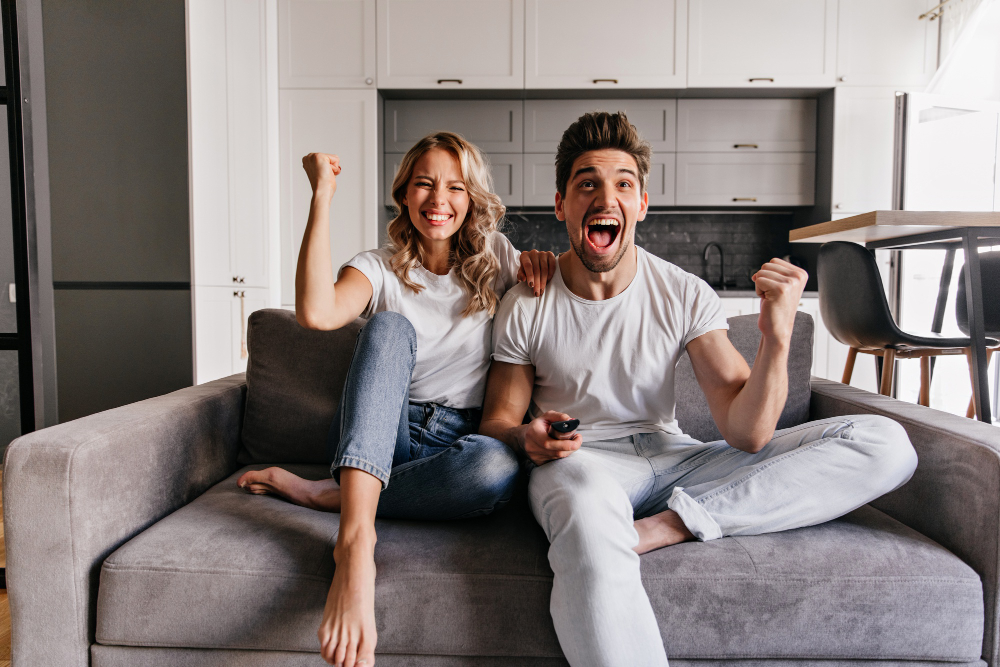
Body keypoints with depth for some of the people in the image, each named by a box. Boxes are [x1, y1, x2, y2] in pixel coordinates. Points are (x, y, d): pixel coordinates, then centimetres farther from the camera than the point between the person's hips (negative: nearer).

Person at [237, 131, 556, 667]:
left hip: (460, 441, 1)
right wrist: (322, 196, -16)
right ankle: (355, 540, -44)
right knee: (389, 327, -30)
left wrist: (543, 265, -8)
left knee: (499, 464, -36)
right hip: (377, 437, 0)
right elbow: (316, 313, -19)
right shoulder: (380, 268, 3)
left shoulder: (495, 258, 9)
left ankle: (319, 495, -21)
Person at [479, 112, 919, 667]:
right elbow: (496, 421, 2)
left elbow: (744, 433, -9)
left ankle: (666, 525, -23)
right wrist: (527, 440, -22)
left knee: (884, 443, -13)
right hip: (580, 461, -4)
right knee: (590, 512, -45)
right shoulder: (526, 307, -4)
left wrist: (776, 337, -25)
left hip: (673, 459, 4)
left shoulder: (685, 296, -3)